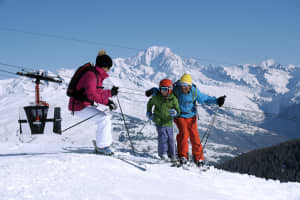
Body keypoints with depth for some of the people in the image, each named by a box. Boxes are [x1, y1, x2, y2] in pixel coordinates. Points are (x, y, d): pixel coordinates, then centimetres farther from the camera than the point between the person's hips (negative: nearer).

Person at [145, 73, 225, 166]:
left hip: (191, 117, 2)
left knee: (194, 136, -2)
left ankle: (198, 158, 14)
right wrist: (153, 91, -23)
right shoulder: (175, 90, -17)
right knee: (184, 132, -23)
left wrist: (216, 100, -6)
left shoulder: (194, 91, -12)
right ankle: (183, 155, -10)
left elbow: (204, 98, 1)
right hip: (179, 116, -2)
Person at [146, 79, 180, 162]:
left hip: (168, 122, 1)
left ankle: (172, 155, 19)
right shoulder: (156, 97, -5)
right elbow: (150, 103, 16)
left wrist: (174, 112, -31)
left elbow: (178, 111, -9)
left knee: (170, 138, 6)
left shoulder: (173, 99, -8)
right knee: (163, 136, -12)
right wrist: (149, 113, 14)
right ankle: (163, 153, -2)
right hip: (159, 121, -1)